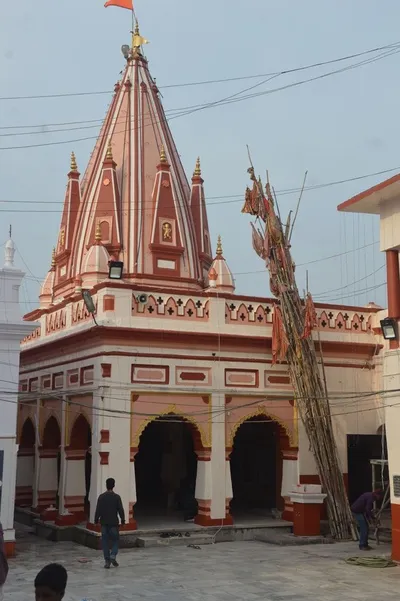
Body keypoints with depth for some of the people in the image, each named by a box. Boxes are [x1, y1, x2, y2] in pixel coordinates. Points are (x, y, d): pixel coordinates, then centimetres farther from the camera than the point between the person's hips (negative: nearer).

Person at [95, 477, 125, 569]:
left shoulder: (101, 497, -4)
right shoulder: (117, 497, -7)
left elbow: (98, 510, -4)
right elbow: (120, 510, -6)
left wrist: (96, 519, 8)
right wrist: (122, 520, 6)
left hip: (104, 523, 1)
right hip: (114, 523, -1)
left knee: (105, 541, 7)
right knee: (115, 540, 12)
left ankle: (107, 561, 6)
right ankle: (113, 555, -9)